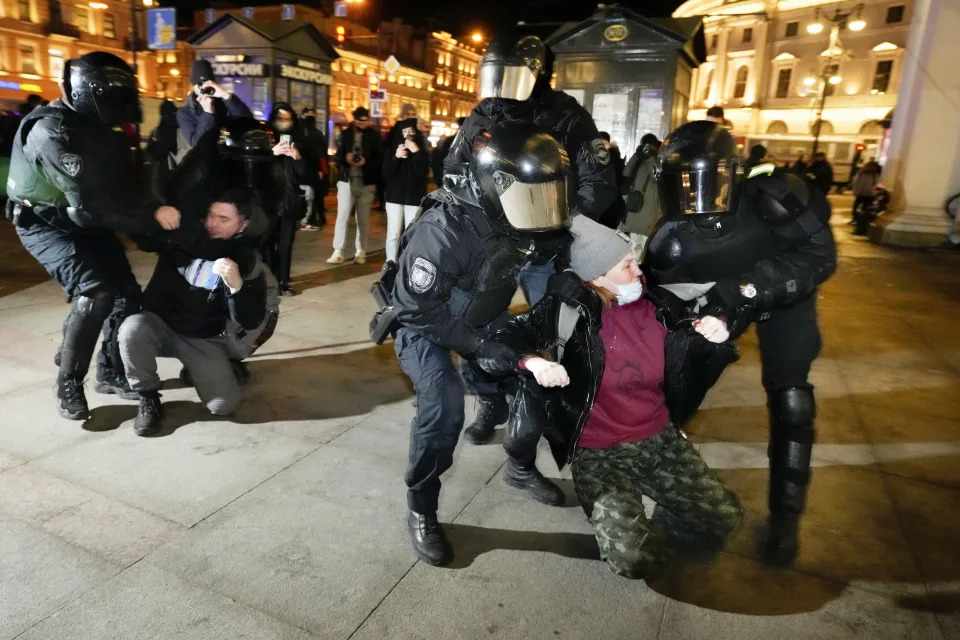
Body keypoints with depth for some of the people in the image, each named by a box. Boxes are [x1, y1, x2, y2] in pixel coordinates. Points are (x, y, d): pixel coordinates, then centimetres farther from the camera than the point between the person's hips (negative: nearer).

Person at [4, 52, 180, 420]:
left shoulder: (99, 127, 1)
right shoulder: (52, 131, -26)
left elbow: (121, 186, 4)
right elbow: (91, 202, -33)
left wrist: (153, 209, -11)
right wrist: (153, 216, -32)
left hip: (85, 220, 8)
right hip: (45, 222, -8)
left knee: (127, 293, 4)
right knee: (95, 292, -26)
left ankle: (111, 372, 22)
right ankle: (68, 385, -10)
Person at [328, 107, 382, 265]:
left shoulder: (374, 136, 3)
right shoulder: (345, 134, 8)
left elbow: (379, 159, 0)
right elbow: (338, 156, 7)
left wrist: (365, 162, -17)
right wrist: (345, 158, -15)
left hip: (366, 183, -1)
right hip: (347, 181, 1)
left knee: (363, 219, 6)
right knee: (342, 216, -3)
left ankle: (361, 251, 15)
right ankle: (338, 252, 1)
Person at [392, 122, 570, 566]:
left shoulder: (520, 221, -14)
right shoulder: (444, 228, -35)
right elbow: (417, 309, -30)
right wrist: (477, 343, -29)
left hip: (479, 318, 7)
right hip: (424, 324, -7)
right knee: (445, 400, -29)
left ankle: (521, 468, 27)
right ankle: (420, 511, -7)